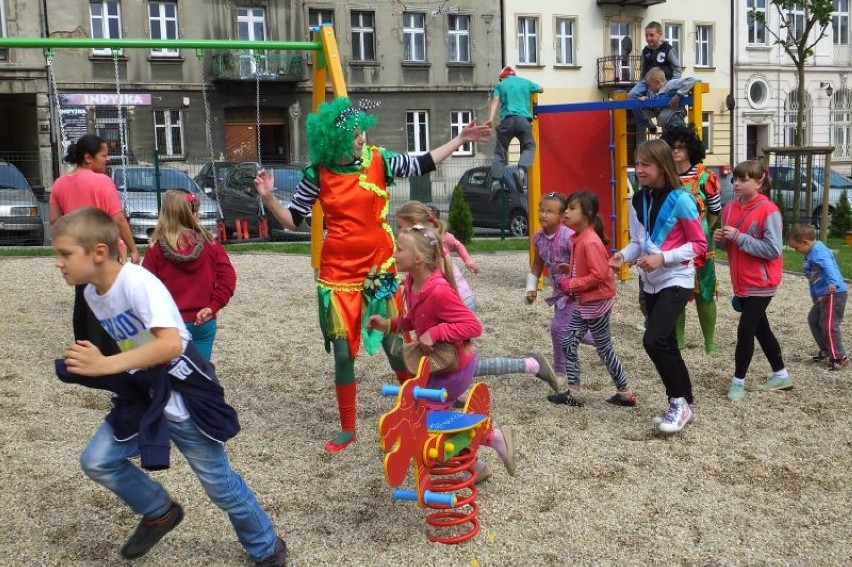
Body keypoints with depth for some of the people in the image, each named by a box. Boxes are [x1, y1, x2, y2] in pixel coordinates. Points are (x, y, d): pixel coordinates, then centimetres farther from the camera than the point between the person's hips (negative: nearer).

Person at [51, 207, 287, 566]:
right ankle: (160, 513, 27)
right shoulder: (91, 293, 1)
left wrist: (105, 366, -41)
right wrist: (90, 363, 2)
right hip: (141, 395, 8)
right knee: (96, 462, 3)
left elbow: (171, 345, -37)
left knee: (219, 483, 4)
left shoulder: (136, 281, -26)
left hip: (182, 397, -8)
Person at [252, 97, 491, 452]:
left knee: (395, 345, 7)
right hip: (337, 274, 0)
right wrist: (268, 198, -18)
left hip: (379, 269, 0)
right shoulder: (318, 174, -5)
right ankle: (348, 429, 21)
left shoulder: (378, 160, -4)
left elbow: (422, 165, 6)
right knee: (343, 353, 6)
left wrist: (460, 140, 3)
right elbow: (293, 220, -1)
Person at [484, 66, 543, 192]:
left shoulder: (500, 85, 16)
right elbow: (541, 89, 40)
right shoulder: (526, 82, 23)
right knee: (529, 146, 11)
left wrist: (491, 119, -12)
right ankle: (522, 170, -18)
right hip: (523, 119, 0)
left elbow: (495, 101, 0)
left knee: (500, 150, 5)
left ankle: (496, 180, -12)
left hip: (507, 120, 0)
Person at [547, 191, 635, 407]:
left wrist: (571, 284, -21)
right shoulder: (578, 238, 7)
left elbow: (599, 275, -26)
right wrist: (569, 269, 4)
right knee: (568, 342, 7)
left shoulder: (590, 241, -23)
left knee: (604, 349, 4)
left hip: (597, 303, -9)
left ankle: (626, 394, 19)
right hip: (584, 302, 9)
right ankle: (573, 393, 14)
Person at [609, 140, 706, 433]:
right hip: (650, 282, 7)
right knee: (666, 345, 13)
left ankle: (678, 402, -1)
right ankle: (685, 403, 27)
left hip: (676, 281, -7)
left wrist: (662, 258, -21)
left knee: (654, 340, -19)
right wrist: (624, 255, -9)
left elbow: (699, 244, -11)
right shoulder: (637, 201, 4)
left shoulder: (680, 200, -15)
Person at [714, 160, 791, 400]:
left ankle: (738, 380, 9)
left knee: (746, 330, -6)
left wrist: (739, 237, -25)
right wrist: (721, 239, -7)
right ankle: (781, 374, 32)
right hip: (742, 282, 8)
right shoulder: (730, 208, 4)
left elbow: (773, 250, -22)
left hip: (760, 283, -8)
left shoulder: (768, 211, -18)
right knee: (760, 329, 17)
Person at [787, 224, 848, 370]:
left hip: (834, 293, -11)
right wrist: (814, 294, 21)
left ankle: (840, 358, -1)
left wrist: (833, 282, -55)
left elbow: (828, 266, -39)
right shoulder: (810, 254, 13)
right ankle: (826, 350, 31)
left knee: (829, 325, -11)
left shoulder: (819, 251, -20)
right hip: (822, 295, 11)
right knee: (813, 320, 18)